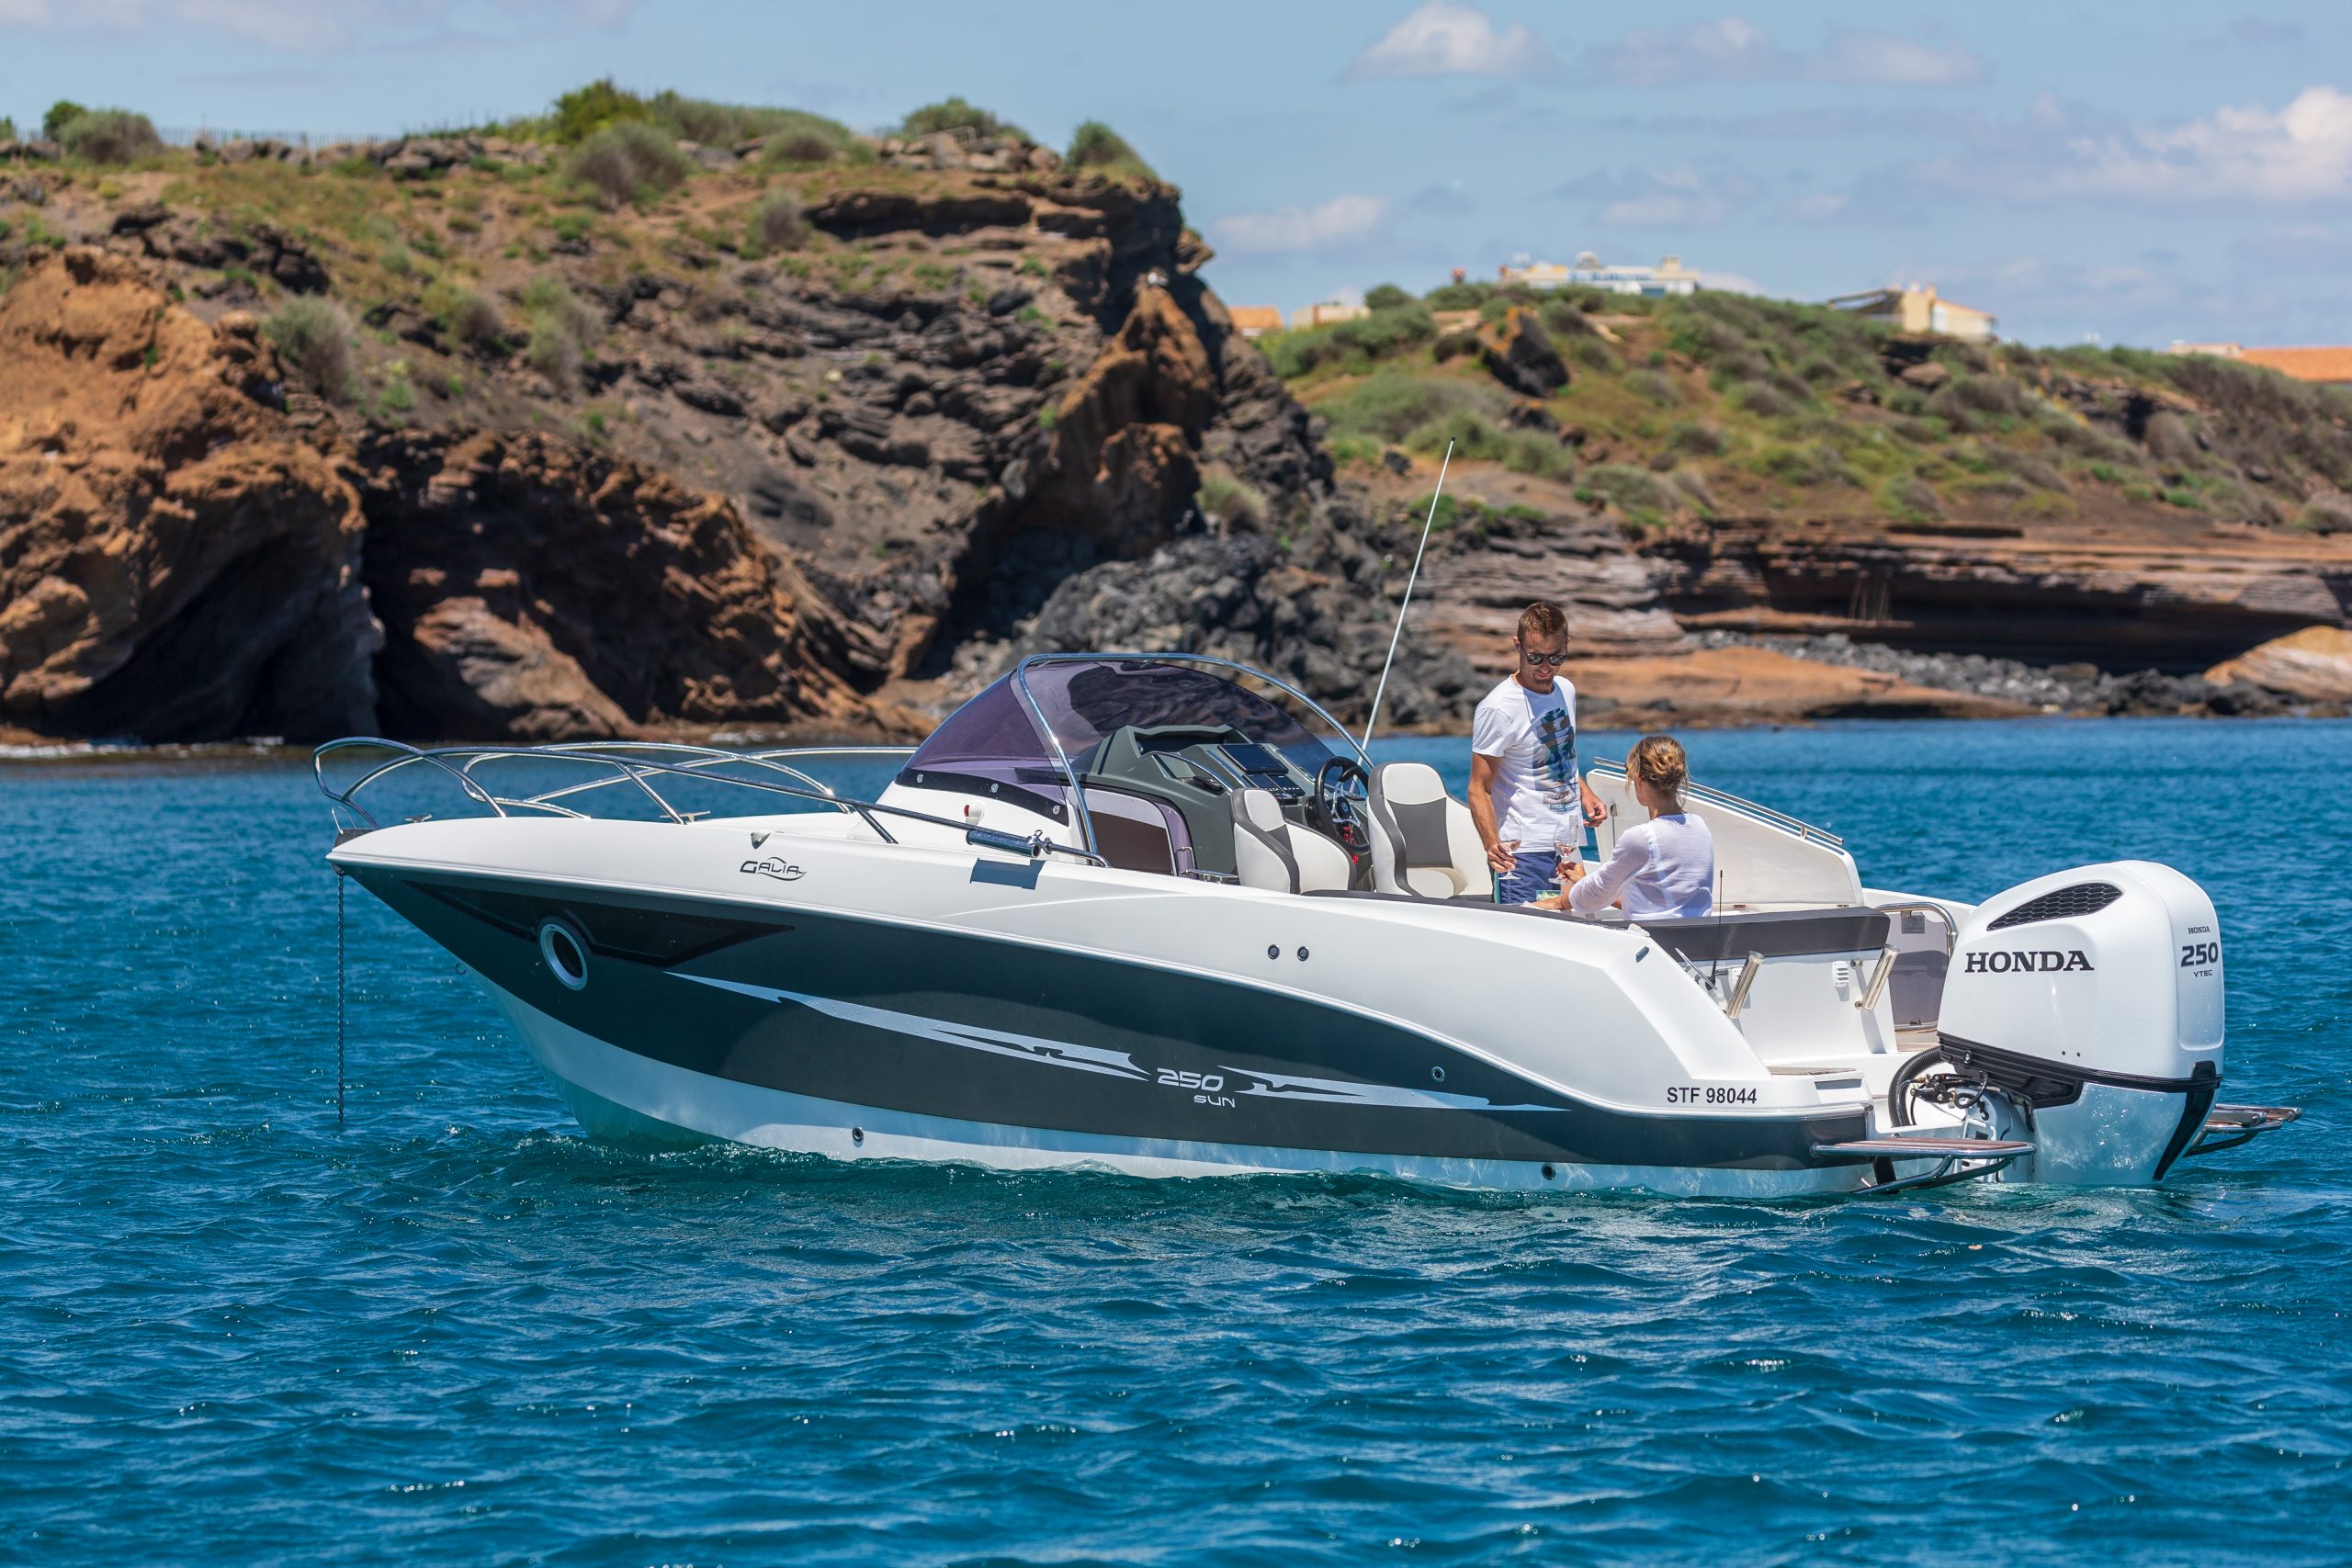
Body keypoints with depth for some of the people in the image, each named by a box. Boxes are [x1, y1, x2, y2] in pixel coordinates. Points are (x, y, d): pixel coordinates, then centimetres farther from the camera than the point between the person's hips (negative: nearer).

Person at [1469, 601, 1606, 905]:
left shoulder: (1565, 690, 9)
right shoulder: (1497, 709, -15)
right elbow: (1480, 788, -15)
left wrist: (1585, 793, 8)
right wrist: (1492, 843, -30)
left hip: (1569, 845, 7)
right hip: (1524, 851, -7)